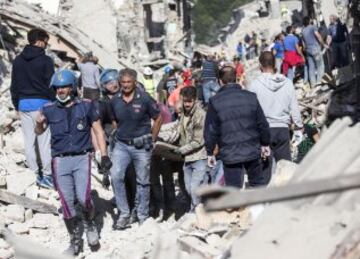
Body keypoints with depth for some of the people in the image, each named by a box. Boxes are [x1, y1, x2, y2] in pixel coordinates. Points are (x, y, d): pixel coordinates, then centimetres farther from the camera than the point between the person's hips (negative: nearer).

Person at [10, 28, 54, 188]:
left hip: (23, 103, 5)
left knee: (29, 140, 9)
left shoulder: (18, 61, 8)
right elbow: (51, 85, -9)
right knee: (44, 140, -1)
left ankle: (34, 173, 12)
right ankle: (46, 175, -1)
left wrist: (16, 105, 19)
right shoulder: (45, 60, -9)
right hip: (42, 103, -5)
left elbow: (14, 85, 12)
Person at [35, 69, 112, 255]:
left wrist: (104, 155, -2)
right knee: (67, 203, 3)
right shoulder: (50, 109, 4)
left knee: (83, 198, -15)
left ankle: (90, 224, 17)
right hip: (60, 160, 2)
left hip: (81, 158, -1)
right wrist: (39, 123, -26)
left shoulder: (86, 106, 2)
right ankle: (75, 241, 18)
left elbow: (98, 130, 6)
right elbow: (39, 132, -3)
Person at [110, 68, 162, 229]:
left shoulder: (144, 99, -11)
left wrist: (151, 140, 2)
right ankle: (124, 213, -5)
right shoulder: (115, 101, -1)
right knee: (116, 175, -16)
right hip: (121, 145, 2)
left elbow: (158, 119, 0)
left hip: (141, 146, -2)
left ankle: (143, 216, 23)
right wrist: (118, 136, 8)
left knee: (143, 181, 7)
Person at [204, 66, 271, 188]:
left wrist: (210, 153, 5)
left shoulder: (215, 101, -6)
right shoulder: (250, 97, 2)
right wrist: (265, 144, 18)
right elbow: (262, 124, 6)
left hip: (230, 155, -3)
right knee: (258, 183, 17)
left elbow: (210, 130, -4)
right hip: (252, 150, 3)